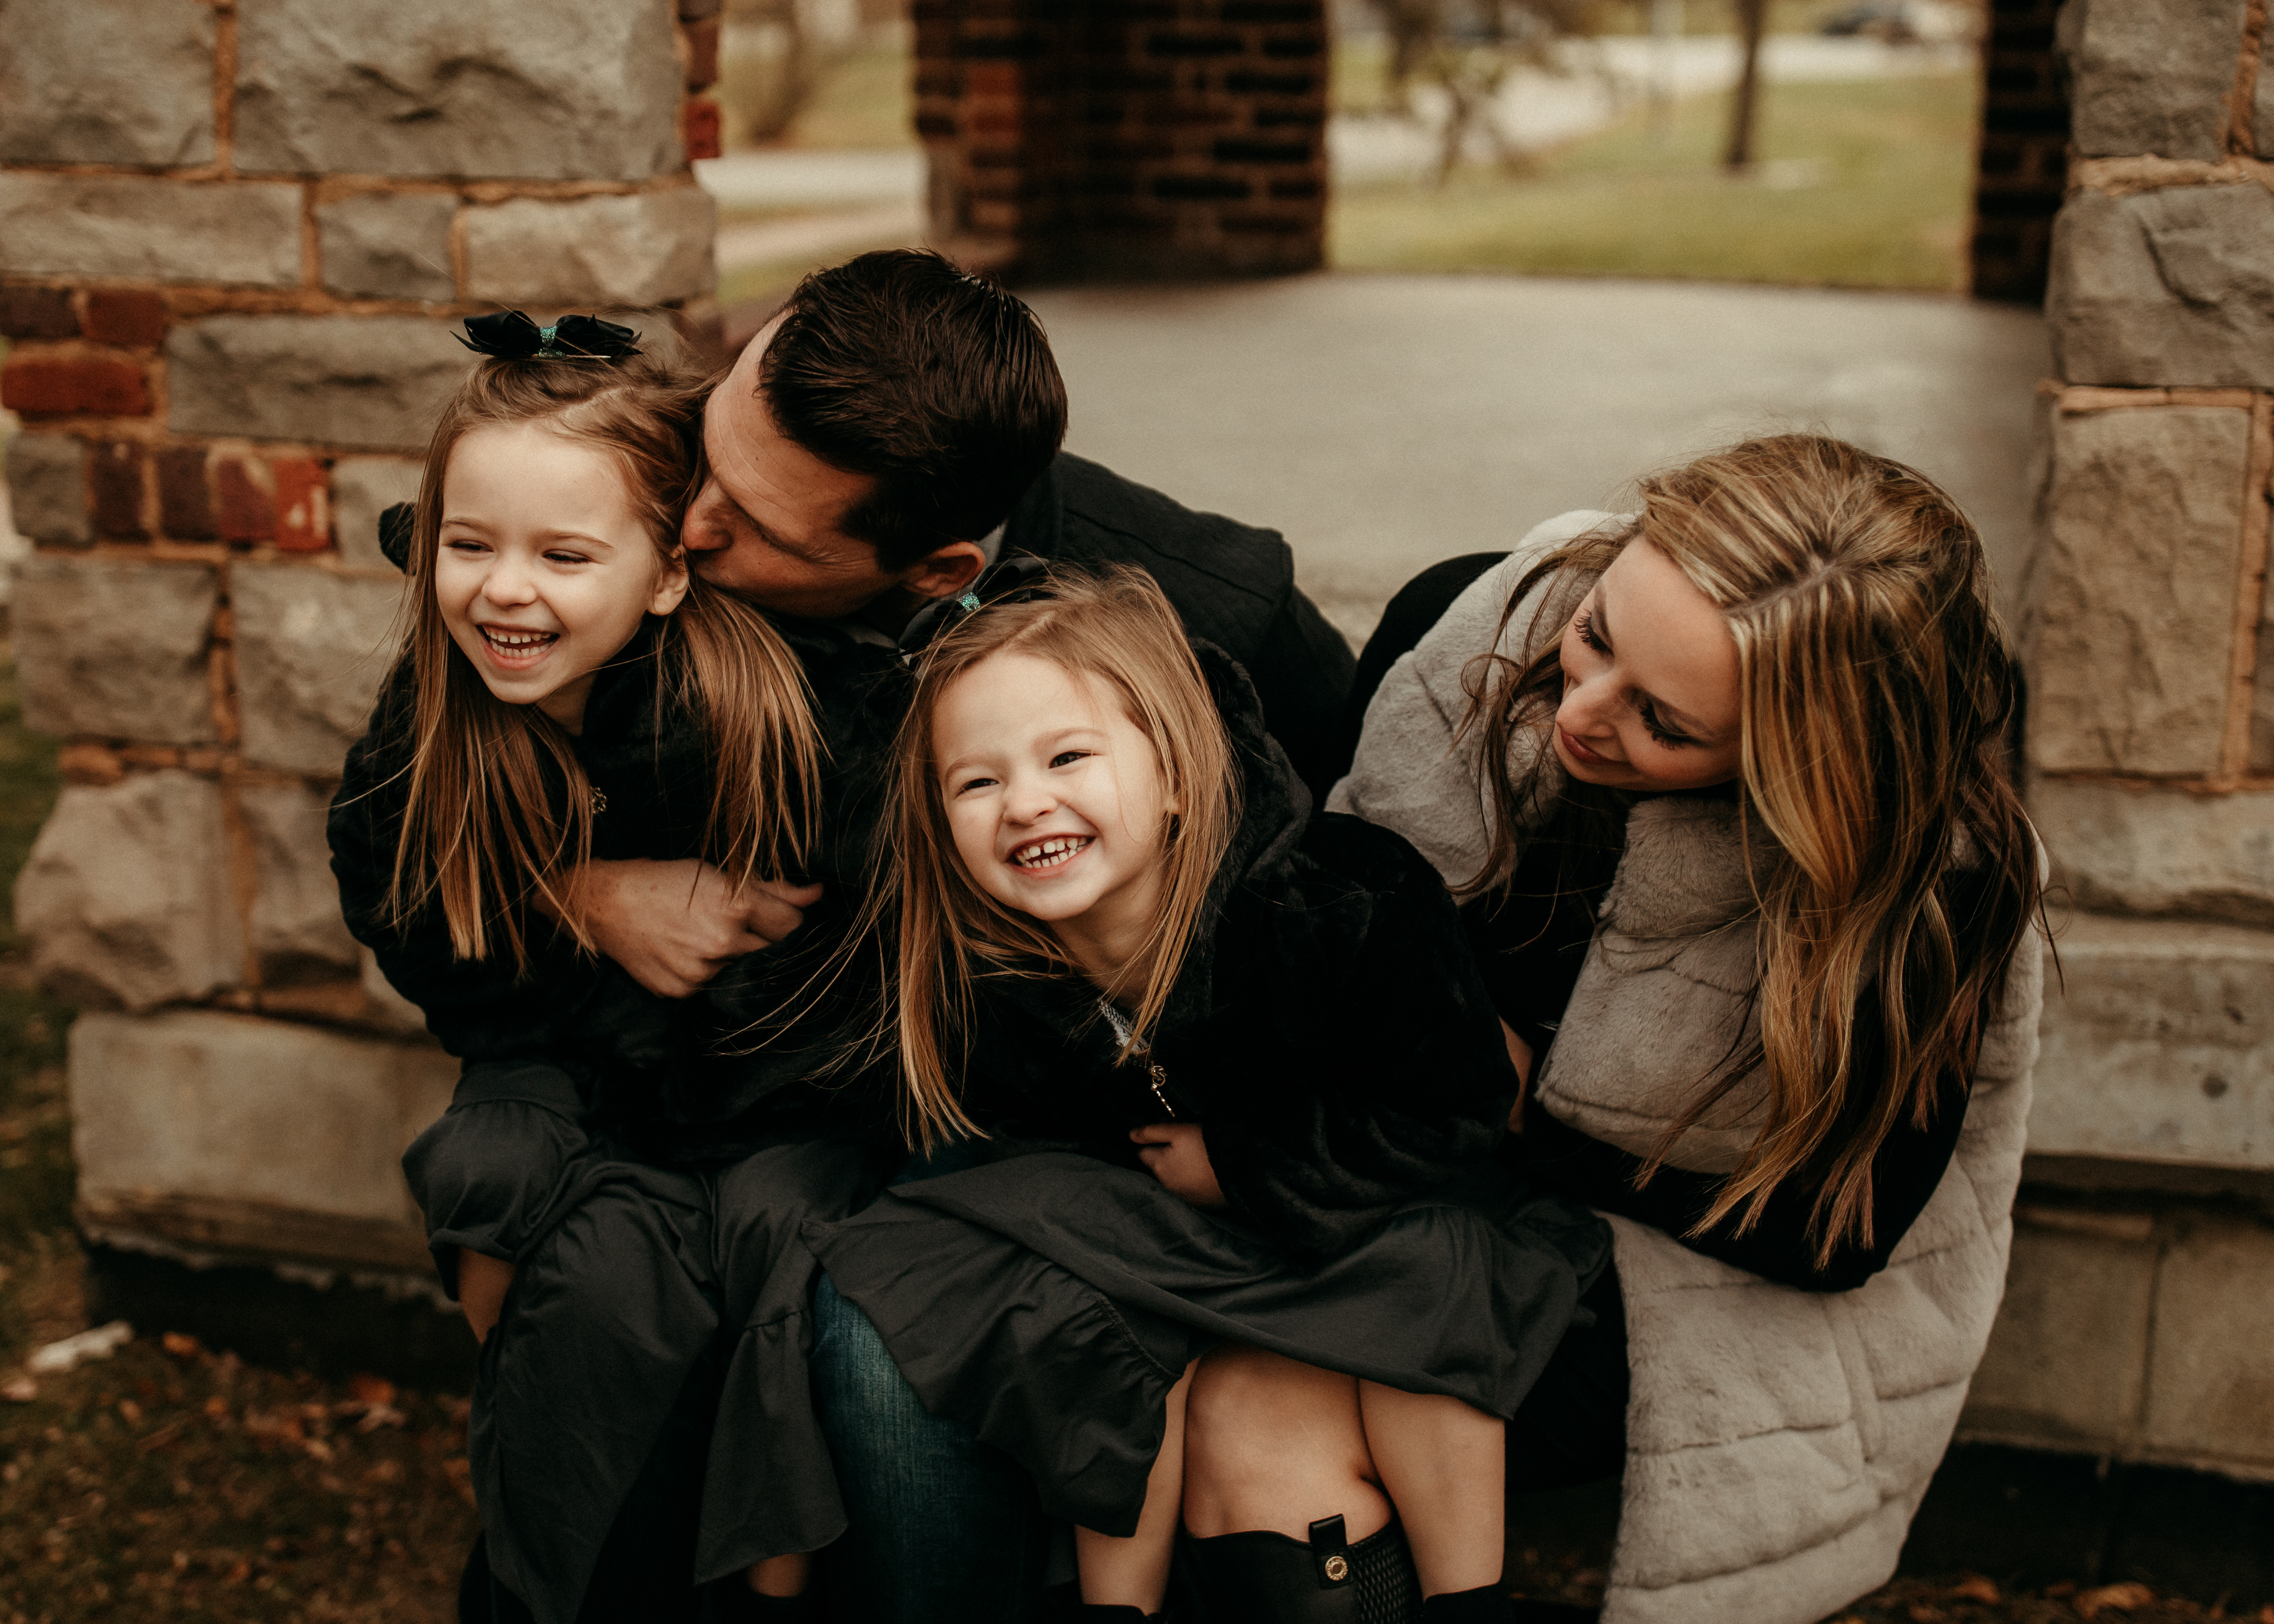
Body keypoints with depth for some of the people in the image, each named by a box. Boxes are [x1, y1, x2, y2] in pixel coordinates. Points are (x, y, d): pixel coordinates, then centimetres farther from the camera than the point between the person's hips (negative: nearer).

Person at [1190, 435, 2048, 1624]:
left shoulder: (1928, 890, -28)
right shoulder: (1498, 623, -18)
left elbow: (1827, 1232, -15)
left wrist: (1522, 1112, -17)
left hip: (1715, 1288, -4)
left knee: (1270, 1430, -25)